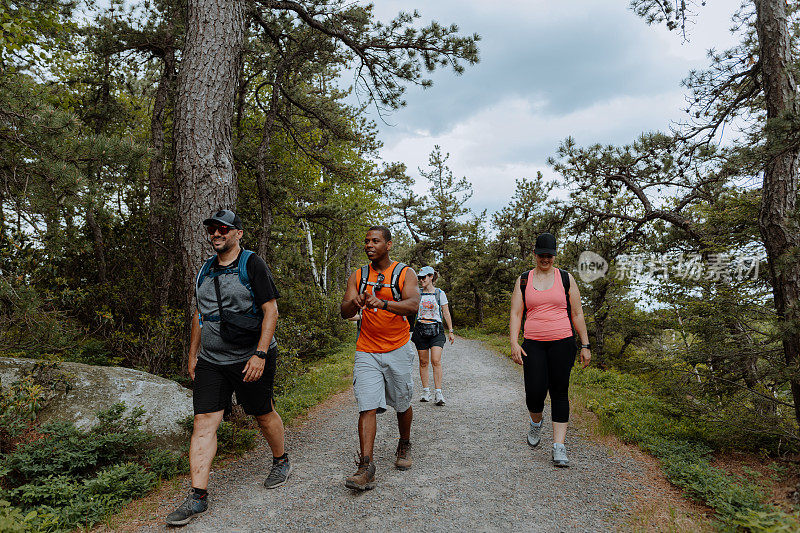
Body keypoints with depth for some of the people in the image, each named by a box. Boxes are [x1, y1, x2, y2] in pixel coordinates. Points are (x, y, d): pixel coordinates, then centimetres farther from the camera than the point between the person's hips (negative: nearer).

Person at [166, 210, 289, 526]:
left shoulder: (252, 265, -8)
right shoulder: (205, 270, 12)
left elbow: (271, 310, -13)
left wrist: (260, 354, -20)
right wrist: (193, 354, 18)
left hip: (250, 358, -5)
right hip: (211, 361, 5)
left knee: (264, 415, 10)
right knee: (204, 423, -1)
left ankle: (281, 462, 35)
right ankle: (198, 497, 6)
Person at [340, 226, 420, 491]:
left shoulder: (405, 273, -2)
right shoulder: (357, 276, 6)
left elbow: (413, 304, -19)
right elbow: (344, 312, -3)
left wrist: (383, 303, -37)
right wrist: (354, 303, -28)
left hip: (398, 350, -1)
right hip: (367, 352, 1)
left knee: (402, 404, 14)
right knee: (367, 407, -10)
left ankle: (404, 446, 39)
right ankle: (366, 467, -8)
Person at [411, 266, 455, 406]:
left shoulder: (439, 293, 2)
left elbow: (446, 313, 6)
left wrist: (450, 331, 6)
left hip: (436, 329, -2)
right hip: (420, 329, 2)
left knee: (436, 361, -13)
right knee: (423, 362, 5)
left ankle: (438, 393, -9)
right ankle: (426, 391, 16)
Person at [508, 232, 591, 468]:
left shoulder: (566, 278, 7)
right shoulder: (523, 280, 9)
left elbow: (577, 314, 8)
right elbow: (516, 314, 5)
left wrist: (585, 345, 4)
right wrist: (514, 343, -7)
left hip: (562, 342, 0)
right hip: (533, 344, 1)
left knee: (559, 392, -2)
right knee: (535, 392, -6)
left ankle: (559, 446, 5)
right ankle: (536, 423, 27)